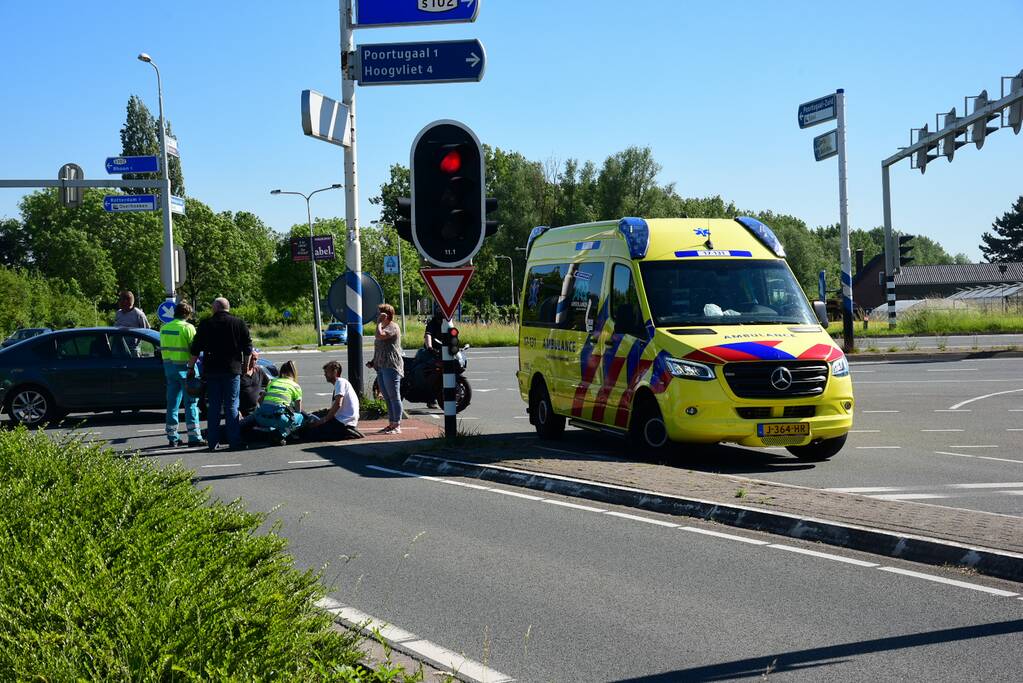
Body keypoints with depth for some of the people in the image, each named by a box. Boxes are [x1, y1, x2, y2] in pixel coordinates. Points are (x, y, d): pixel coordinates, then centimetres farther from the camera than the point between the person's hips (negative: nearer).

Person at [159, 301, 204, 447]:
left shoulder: (164, 328, 8)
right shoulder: (188, 327, -12)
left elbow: (162, 348, 12)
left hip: (169, 366, 6)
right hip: (184, 366, -6)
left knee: (172, 402, 10)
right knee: (191, 403, -2)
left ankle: (172, 437, 12)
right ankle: (194, 437, -3)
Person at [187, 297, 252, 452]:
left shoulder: (205, 324, 3)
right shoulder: (239, 323, 2)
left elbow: (195, 349, 4)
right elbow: (248, 348, 4)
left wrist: (191, 367, 14)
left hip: (211, 371, 1)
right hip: (232, 370, -1)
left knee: (213, 406, 7)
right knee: (232, 406, 1)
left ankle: (213, 442, 6)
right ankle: (235, 442, -2)